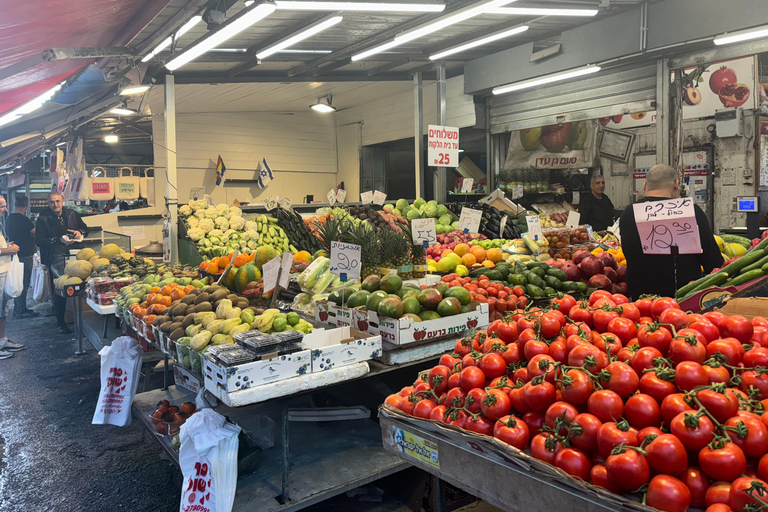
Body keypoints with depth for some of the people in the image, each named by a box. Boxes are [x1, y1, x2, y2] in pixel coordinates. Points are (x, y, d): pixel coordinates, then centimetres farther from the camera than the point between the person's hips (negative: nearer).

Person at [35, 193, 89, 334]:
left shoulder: (72, 214, 17)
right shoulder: (43, 219, 7)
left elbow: (85, 229, 26)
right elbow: (39, 240, 0)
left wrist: (80, 233, 3)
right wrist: (59, 240, -12)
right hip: (57, 254, -4)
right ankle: (60, 322, -4)